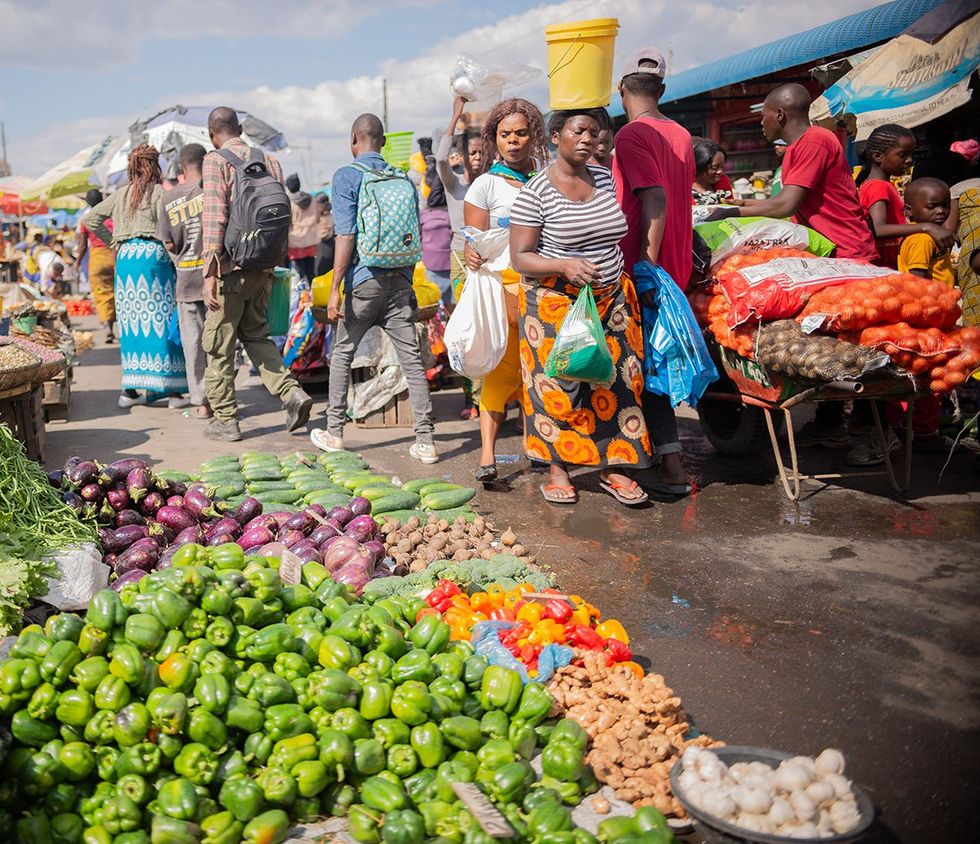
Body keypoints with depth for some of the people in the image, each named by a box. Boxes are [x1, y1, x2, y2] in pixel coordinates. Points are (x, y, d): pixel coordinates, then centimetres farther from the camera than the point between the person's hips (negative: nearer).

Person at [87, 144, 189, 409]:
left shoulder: (121, 194, 14)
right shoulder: (159, 192, -2)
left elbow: (91, 219, 15)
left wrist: (114, 242, 18)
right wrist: (177, 261, -6)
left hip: (125, 258, 5)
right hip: (153, 256, -5)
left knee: (132, 320, 8)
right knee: (161, 319, -5)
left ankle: (130, 389, 9)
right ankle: (172, 389, -5)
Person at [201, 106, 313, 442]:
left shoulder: (216, 161, -7)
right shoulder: (269, 160, 10)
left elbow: (214, 216, -17)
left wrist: (210, 274, -19)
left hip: (231, 266, -6)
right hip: (264, 265, 6)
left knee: (219, 344, 7)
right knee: (255, 333, 21)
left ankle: (225, 420, 12)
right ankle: (292, 393, 4)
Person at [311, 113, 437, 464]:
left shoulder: (346, 176, -4)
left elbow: (346, 235, -12)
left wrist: (335, 288, -10)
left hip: (364, 280, -4)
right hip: (400, 278, 4)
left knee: (342, 354, 13)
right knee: (412, 359, 1)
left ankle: (334, 432, 20)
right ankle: (425, 441, -1)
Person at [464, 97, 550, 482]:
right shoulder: (485, 185, 3)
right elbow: (474, 242, -3)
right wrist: (472, 255, -25)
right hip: (503, 285, -4)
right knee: (502, 366, -11)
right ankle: (487, 453, -13)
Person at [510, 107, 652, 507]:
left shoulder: (607, 178, 6)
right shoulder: (535, 192, -11)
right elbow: (520, 257, -13)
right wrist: (565, 266, -27)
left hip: (611, 300, 5)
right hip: (556, 302, -5)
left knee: (615, 380, 4)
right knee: (558, 384, -1)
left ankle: (611, 467, 15)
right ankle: (557, 468, 14)